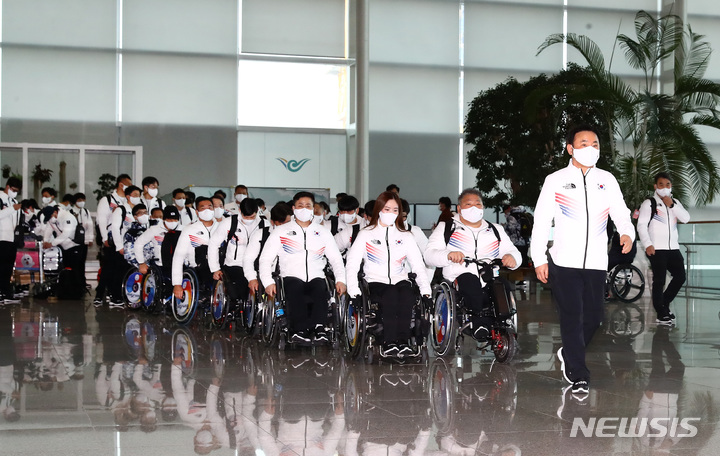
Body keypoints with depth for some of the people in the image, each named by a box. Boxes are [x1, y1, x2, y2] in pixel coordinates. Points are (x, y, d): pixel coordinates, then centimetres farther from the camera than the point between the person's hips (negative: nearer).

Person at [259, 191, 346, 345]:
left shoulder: (323, 233, 22)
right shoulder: (281, 232, 15)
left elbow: (336, 259, 20)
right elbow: (265, 258, 9)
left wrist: (340, 280, 1)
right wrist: (268, 282, -7)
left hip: (316, 278, 1)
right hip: (292, 278, -1)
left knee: (320, 289, -34)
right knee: (295, 289, -37)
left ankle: (319, 329, -48)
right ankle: (299, 330, -47)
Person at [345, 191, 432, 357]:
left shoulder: (406, 236, 19)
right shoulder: (366, 235, 11)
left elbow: (418, 265, 13)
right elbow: (352, 264, 2)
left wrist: (425, 288, -4)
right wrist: (354, 290, -13)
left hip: (400, 281, 2)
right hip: (376, 282, -2)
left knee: (407, 295, -34)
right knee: (390, 295, -36)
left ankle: (402, 342, -34)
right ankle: (389, 343, -38)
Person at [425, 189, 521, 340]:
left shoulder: (495, 230, 28)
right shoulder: (447, 228, 19)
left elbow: (513, 252, 22)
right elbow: (429, 255, 6)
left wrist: (511, 257, -5)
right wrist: (448, 255, -17)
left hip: (489, 286, 3)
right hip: (459, 281, -3)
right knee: (469, 279, -38)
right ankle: (480, 322, -42)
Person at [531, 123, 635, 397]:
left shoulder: (607, 180, 10)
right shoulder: (555, 181, 2)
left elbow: (621, 213, 10)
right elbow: (541, 222, 1)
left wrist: (627, 233, -13)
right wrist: (539, 259, -4)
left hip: (597, 262, 3)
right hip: (565, 262, -3)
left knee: (593, 317, 7)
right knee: (572, 317, -5)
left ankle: (568, 354, 33)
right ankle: (579, 377, 1)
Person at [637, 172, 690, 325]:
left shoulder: (675, 203, 17)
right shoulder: (649, 203, -1)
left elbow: (686, 218, 3)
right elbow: (641, 225, -6)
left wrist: (672, 205, -7)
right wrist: (647, 244, -16)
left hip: (673, 248, 6)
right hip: (657, 249, -6)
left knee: (680, 276, 7)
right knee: (659, 281, -5)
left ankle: (664, 303, 24)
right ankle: (662, 314, 1)